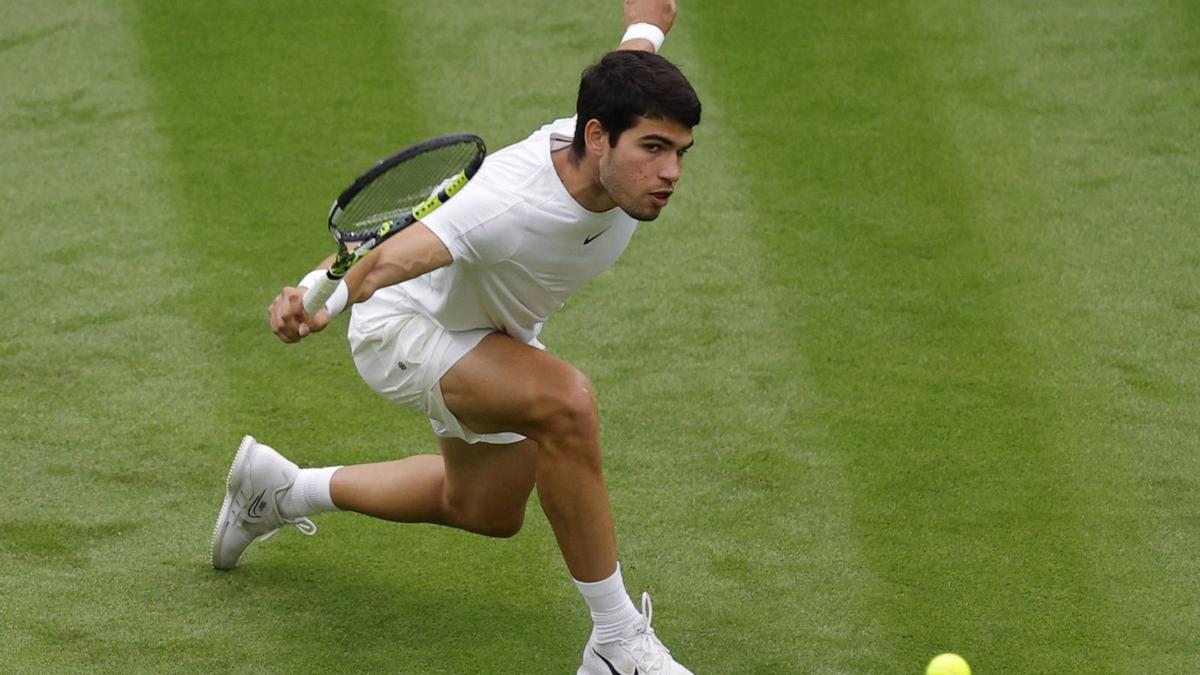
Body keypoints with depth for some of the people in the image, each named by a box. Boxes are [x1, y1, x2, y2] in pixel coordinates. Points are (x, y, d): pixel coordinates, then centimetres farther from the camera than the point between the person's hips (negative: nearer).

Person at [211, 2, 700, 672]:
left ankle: (281, 488, 49)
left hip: (499, 334, 8)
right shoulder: (507, 207, -43)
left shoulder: (624, 139, -24)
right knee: (565, 400, -36)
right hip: (406, 327, -8)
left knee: (487, 511, 27)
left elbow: (631, 58, -1)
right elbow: (389, 256, -53)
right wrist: (323, 295, -72)